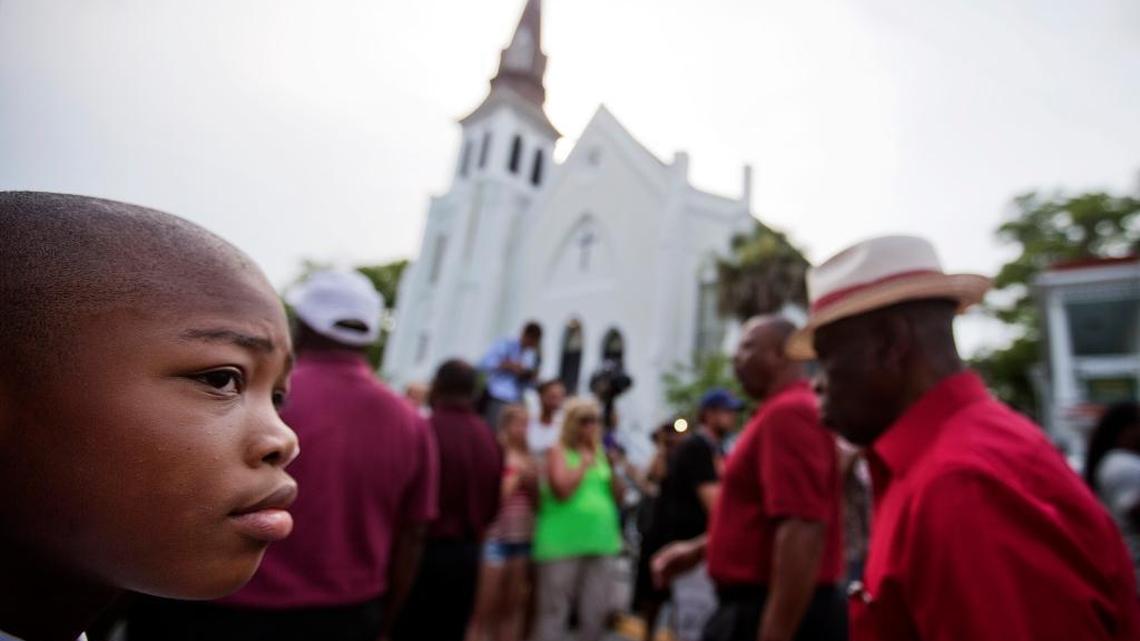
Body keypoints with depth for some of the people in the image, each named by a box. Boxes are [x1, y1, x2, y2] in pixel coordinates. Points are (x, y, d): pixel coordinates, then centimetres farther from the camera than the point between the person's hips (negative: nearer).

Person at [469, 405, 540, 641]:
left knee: (512, 608, 13)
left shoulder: (529, 461, 8)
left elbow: (538, 503, 12)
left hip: (523, 539, 6)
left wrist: (532, 482, -5)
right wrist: (515, 477, -12)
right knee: (484, 609, 3)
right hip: (496, 537, -6)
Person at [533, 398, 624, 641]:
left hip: (599, 541, 6)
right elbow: (562, 490, -16)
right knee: (554, 611, -1)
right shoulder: (558, 451, -2)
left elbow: (619, 494, 12)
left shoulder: (600, 454, 14)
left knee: (596, 612, 9)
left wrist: (612, 468, -3)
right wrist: (585, 462, -10)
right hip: (562, 543, -5)